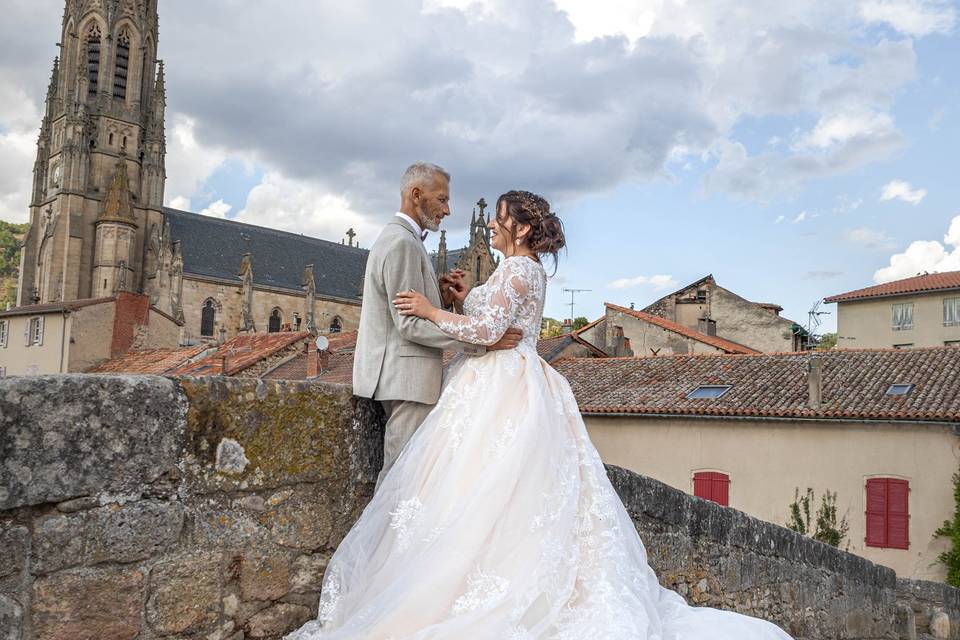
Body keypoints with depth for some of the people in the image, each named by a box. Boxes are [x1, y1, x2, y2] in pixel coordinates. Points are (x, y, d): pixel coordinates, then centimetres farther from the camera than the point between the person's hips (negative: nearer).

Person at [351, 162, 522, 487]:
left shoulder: (395, 238, 18)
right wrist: (482, 340, -20)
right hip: (408, 377, -10)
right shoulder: (402, 243, -14)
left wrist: (442, 297, 0)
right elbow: (410, 324, -20)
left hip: (400, 375, 10)